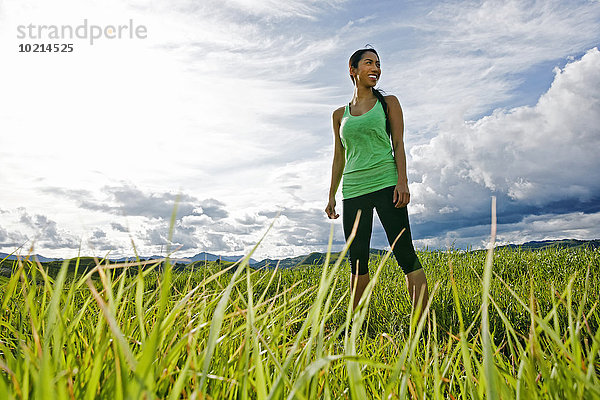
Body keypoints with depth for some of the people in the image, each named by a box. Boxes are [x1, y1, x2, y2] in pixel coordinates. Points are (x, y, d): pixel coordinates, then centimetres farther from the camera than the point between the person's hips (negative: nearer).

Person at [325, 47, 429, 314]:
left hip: (385, 183, -2)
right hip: (353, 190, 3)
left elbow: (398, 145, 3)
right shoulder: (340, 114, 17)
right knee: (357, 262, 4)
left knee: (404, 253, -8)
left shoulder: (388, 102, 12)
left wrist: (402, 183, -10)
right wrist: (331, 196, 13)